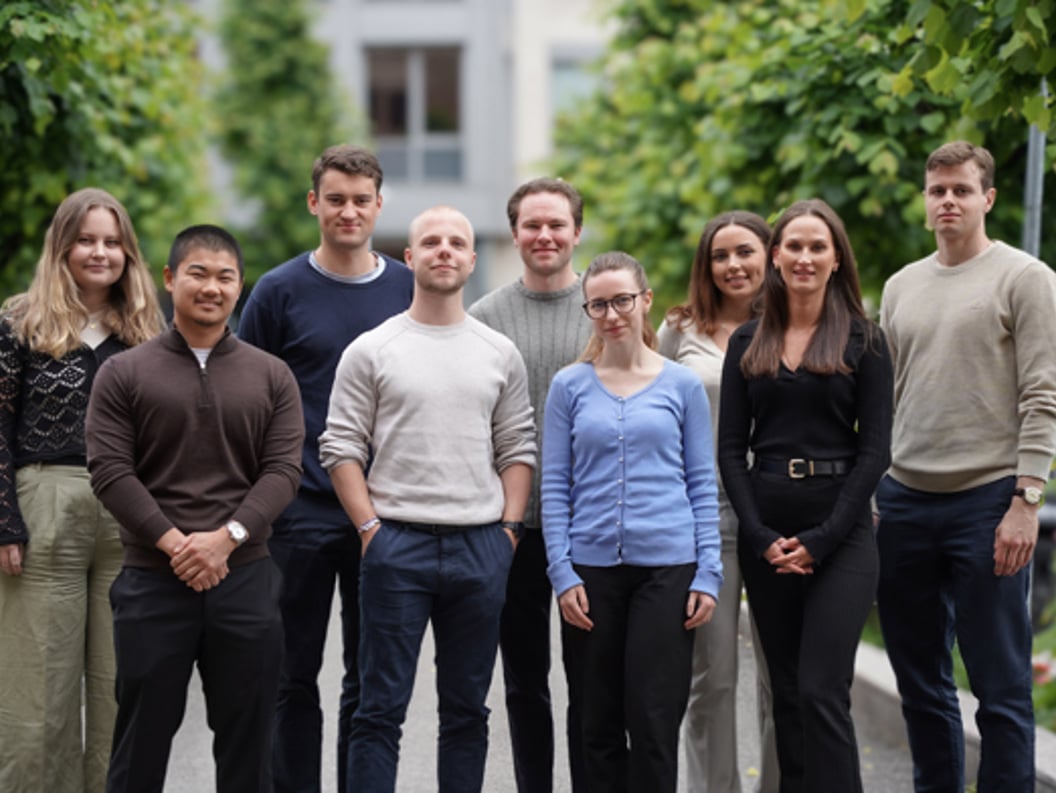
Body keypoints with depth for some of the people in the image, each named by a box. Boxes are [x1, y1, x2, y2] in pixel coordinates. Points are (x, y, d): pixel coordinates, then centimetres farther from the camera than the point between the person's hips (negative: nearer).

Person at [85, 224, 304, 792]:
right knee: (142, 735, 4)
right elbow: (110, 470, -4)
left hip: (246, 578, 2)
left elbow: (283, 469, 0)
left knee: (247, 737, 6)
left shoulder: (271, 377, 9)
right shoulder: (124, 374, 4)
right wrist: (173, 544, -14)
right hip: (152, 580, -1)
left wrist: (226, 537, -14)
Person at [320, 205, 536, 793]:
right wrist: (370, 526, -8)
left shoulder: (500, 353, 10)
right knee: (382, 708, -1)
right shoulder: (371, 351, 1)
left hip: (481, 546, 3)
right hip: (397, 543, -3)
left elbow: (518, 449, 11)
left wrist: (508, 526, 0)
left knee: (467, 707, 10)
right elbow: (341, 447, -1)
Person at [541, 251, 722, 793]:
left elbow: (703, 485, 6)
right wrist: (562, 573, -4)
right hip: (592, 569, 1)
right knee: (599, 725, 7)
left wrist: (708, 573, -2)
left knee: (654, 721, -5)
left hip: (666, 566, -1)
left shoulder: (683, 385, 5)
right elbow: (555, 487, 5)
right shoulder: (569, 386, 6)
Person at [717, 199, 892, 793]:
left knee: (822, 692, -11)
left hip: (840, 532, -3)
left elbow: (875, 450, -4)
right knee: (787, 693, 7)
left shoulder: (864, 341, 1)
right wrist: (761, 537, -6)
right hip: (764, 532, 3)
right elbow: (731, 448, 6)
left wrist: (821, 540, -11)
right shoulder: (748, 343, 10)